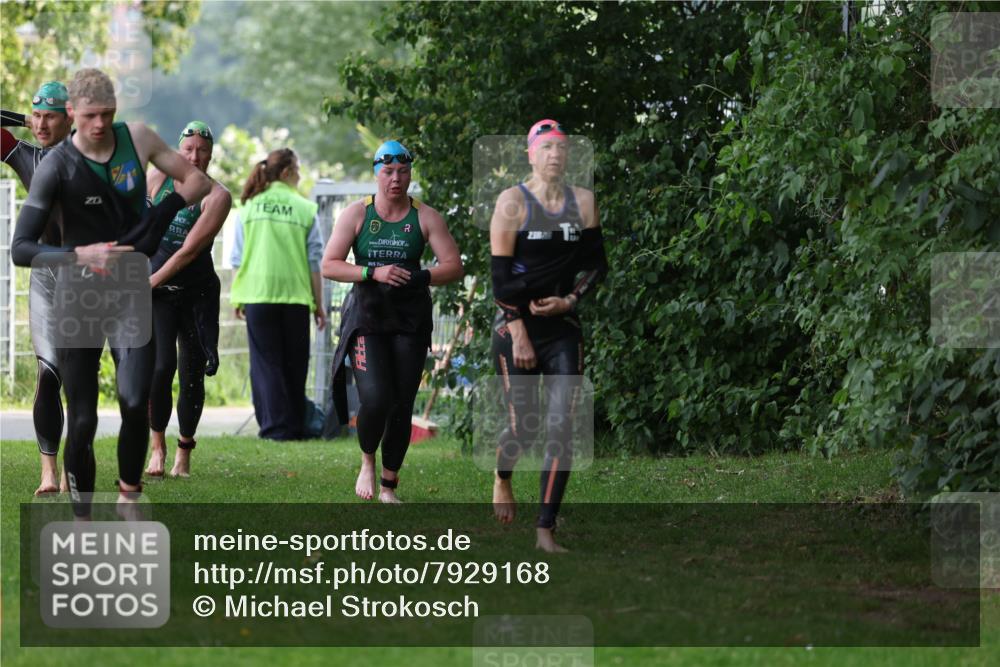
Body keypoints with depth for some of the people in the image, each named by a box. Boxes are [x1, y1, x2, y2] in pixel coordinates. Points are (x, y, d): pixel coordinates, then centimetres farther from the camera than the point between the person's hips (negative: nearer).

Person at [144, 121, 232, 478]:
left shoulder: (217, 196, -7)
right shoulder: (157, 178, 3)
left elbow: (190, 249, -12)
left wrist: (151, 281, -12)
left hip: (197, 293, -1)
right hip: (157, 292, 1)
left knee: (192, 375, 2)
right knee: (161, 367, -15)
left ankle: (184, 451, 20)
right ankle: (158, 445, 0)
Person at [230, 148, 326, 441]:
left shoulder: (249, 207, 4)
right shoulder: (305, 209, 1)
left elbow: (237, 257, 6)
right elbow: (314, 261, 2)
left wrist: (238, 298, 14)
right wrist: (319, 304, 7)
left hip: (258, 295, 1)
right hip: (295, 295, -1)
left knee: (266, 363, 2)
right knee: (294, 365, 8)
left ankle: (275, 426, -5)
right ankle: (295, 426, 12)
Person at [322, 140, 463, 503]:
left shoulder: (425, 217, 3)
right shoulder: (357, 214, 1)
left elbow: (454, 267, 0)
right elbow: (329, 266, -4)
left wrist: (420, 277, -19)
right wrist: (374, 273, -18)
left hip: (410, 321, 2)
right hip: (367, 317, -2)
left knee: (402, 407, 0)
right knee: (375, 400, -19)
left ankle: (389, 486, 16)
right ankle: (367, 462, 11)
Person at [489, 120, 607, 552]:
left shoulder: (583, 202, 5)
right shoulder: (513, 202, -6)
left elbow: (596, 264, 10)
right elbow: (500, 276, -9)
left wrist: (569, 301, -6)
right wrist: (518, 334, -13)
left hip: (563, 327, 3)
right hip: (517, 327, -3)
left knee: (561, 427, -8)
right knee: (522, 425, 0)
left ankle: (546, 531, -4)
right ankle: (502, 478, 36)